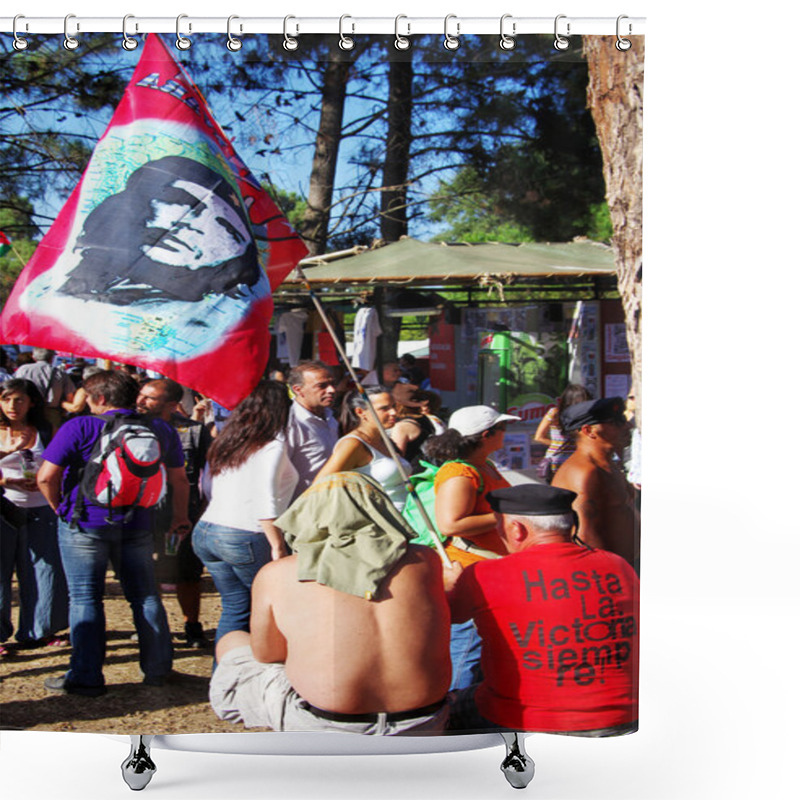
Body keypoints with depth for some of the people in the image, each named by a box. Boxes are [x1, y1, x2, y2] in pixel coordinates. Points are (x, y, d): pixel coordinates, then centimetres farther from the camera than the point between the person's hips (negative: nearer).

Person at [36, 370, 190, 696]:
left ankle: (86, 677, 6)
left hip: (84, 524, -4)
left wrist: (59, 507, 3)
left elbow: (46, 476, -13)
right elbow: (179, 479, 10)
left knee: (85, 598, 4)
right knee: (145, 596, 12)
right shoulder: (161, 430, 5)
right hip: (137, 526, 4)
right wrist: (180, 517, 22)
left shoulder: (80, 427, -9)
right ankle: (158, 669, 18)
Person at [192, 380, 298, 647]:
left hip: (204, 532, 7)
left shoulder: (227, 440, 13)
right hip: (245, 537, -7)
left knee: (235, 607, 14)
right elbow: (265, 498, -16)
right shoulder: (272, 444, -7)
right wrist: (277, 545, -14)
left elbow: (207, 485, 20)